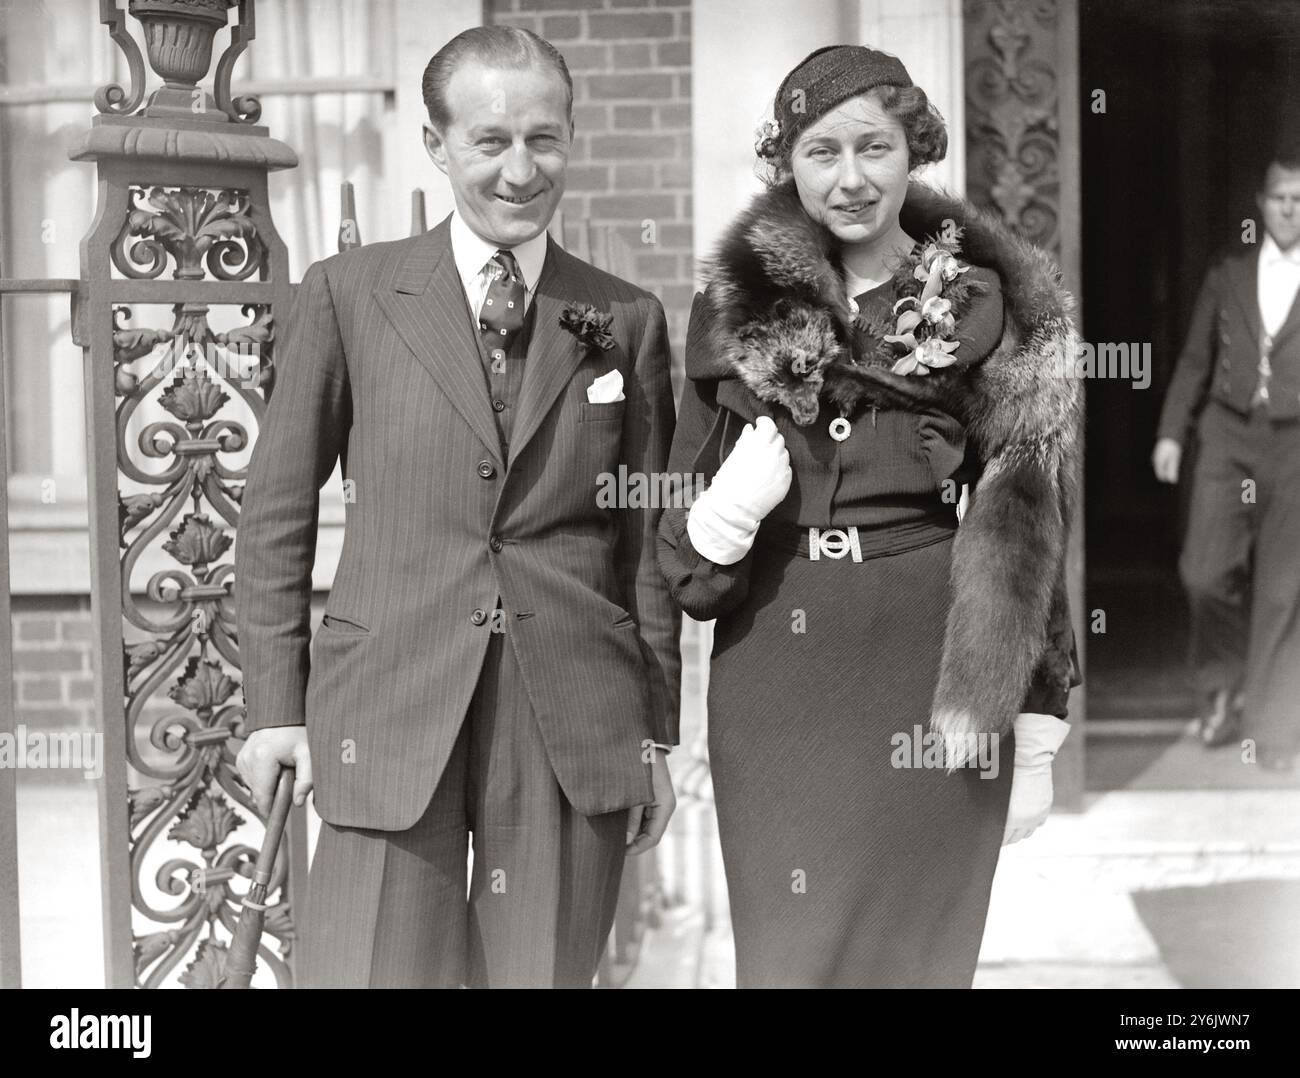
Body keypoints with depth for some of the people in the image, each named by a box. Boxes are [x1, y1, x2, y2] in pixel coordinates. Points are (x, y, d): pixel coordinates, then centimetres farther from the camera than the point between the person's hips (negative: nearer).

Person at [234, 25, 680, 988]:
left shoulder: (626, 320, 8)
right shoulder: (349, 294, 4)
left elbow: (648, 538, 11)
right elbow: (277, 513, 6)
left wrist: (658, 732, 8)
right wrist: (276, 704, 1)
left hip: (577, 724, 2)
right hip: (390, 712, -1)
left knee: (548, 973, 6)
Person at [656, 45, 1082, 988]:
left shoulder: (988, 306, 1)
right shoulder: (732, 309, 6)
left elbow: (1030, 530, 3)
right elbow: (685, 561, 11)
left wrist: (1038, 734, -1)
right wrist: (721, 517, -12)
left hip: (930, 695, -1)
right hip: (770, 694, 2)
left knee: (911, 957, 5)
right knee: (783, 957, 5)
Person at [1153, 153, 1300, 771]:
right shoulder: (1228, 273, 9)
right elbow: (1195, 360, 12)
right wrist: (1172, 431, 5)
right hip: (1228, 435, 2)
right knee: (1205, 571, -8)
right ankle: (1224, 686, 19)